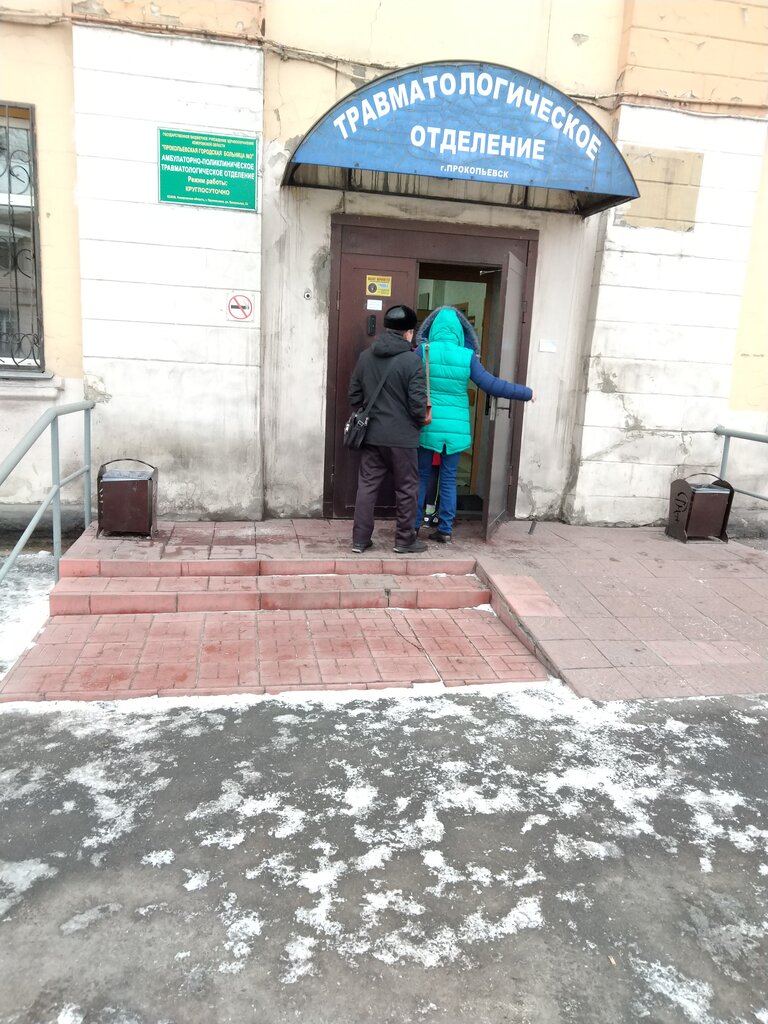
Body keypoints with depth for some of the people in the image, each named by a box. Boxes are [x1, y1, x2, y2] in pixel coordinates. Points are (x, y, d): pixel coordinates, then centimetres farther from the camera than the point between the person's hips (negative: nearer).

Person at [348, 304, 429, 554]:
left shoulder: (365, 356, 4)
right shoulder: (412, 360, -13)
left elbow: (354, 396, 10)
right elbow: (418, 404, -15)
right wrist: (423, 418, 6)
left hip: (371, 434, 5)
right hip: (402, 437, -5)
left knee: (367, 486, 10)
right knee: (406, 489, 9)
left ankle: (360, 539, 13)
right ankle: (405, 540, 17)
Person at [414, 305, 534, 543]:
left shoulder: (424, 351, -5)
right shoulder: (467, 356, -4)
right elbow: (492, 384, -4)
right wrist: (526, 393, 6)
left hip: (428, 425, -1)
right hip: (455, 427, 1)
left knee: (421, 476, 11)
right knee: (449, 479, 10)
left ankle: (413, 526, 15)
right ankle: (445, 529, 14)